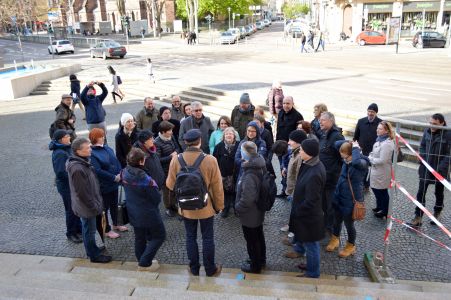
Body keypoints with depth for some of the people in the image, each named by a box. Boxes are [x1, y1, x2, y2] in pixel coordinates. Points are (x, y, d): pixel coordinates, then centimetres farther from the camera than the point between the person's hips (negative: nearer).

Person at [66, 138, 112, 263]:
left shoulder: (82, 162, 2)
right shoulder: (77, 168, -30)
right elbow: (82, 192, -26)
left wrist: (96, 203, 17)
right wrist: (94, 206, -18)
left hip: (90, 203, 9)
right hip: (87, 206, -9)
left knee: (88, 228, 24)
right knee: (90, 230, 8)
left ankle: (93, 249, 41)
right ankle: (94, 255, 24)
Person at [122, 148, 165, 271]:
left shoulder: (124, 173, -10)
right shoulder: (145, 179, -30)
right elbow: (157, 199, -17)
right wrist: (153, 186, 1)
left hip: (133, 213, 7)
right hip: (148, 214, -7)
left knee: (139, 237, 22)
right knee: (159, 236, 12)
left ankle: (142, 261, 37)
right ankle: (144, 263, 15)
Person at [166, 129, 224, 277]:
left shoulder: (176, 160, -14)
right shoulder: (210, 160, -19)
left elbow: (170, 184, -5)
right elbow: (217, 186, -11)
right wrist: (219, 205, 3)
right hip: (206, 207, -1)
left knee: (191, 237, 17)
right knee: (208, 237, 15)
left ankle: (194, 268, 30)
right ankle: (210, 269, 28)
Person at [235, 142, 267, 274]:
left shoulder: (250, 175, -33)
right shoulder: (259, 167, -4)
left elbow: (247, 199, -34)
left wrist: (237, 208, -16)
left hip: (250, 214, -9)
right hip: (258, 212, 9)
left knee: (252, 241, 11)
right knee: (259, 236, 25)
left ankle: (255, 266, 29)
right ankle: (261, 260, 44)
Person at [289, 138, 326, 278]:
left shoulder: (313, 174, -33)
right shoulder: (315, 165, -3)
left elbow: (310, 201, -27)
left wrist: (297, 212, -12)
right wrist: (298, 208, 13)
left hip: (308, 216, -9)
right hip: (310, 213, 9)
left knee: (310, 244, 12)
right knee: (309, 243, 27)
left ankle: (313, 272, 32)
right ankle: (311, 264, 47)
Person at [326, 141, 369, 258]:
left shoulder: (363, 162, -23)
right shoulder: (346, 158, -6)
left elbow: (356, 162, -48)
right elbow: (336, 144, 4)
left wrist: (355, 148, -33)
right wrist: (348, 143, -10)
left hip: (351, 200, -6)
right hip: (338, 196, 6)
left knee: (349, 223, 14)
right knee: (337, 220, 24)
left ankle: (351, 246, 39)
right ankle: (335, 240, 49)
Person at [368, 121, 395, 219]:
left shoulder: (387, 144, -26)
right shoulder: (380, 139, 3)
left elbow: (382, 160, -26)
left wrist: (370, 159, -15)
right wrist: (370, 156, -2)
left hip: (382, 172, -9)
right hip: (376, 170, 9)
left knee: (382, 191, 8)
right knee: (375, 188, 22)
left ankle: (384, 212, 27)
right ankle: (379, 206, 43)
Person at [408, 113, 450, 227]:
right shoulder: (427, 131, -5)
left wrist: (439, 169, -20)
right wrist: (423, 161, -7)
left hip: (440, 171, -3)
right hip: (426, 169, 3)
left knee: (439, 193, 16)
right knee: (421, 192, 1)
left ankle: (437, 214, 38)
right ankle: (418, 217, 8)